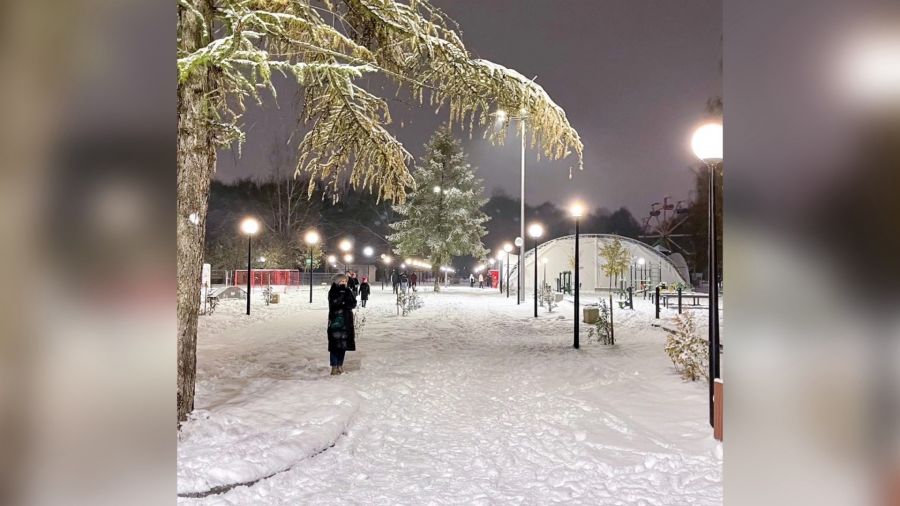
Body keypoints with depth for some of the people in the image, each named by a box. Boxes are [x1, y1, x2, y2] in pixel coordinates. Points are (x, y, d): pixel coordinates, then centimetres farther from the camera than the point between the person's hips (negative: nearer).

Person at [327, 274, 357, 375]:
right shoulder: (333, 292, -3)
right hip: (335, 321, -5)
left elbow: (353, 303, -1)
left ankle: (340, 365, 17)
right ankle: (334, 366, 1)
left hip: (346, 321, 5)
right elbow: (333, 303, -17)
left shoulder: (348, 291, 11)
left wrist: (343, 304, -15)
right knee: (335, 344, -5)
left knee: (344, 344, 8)